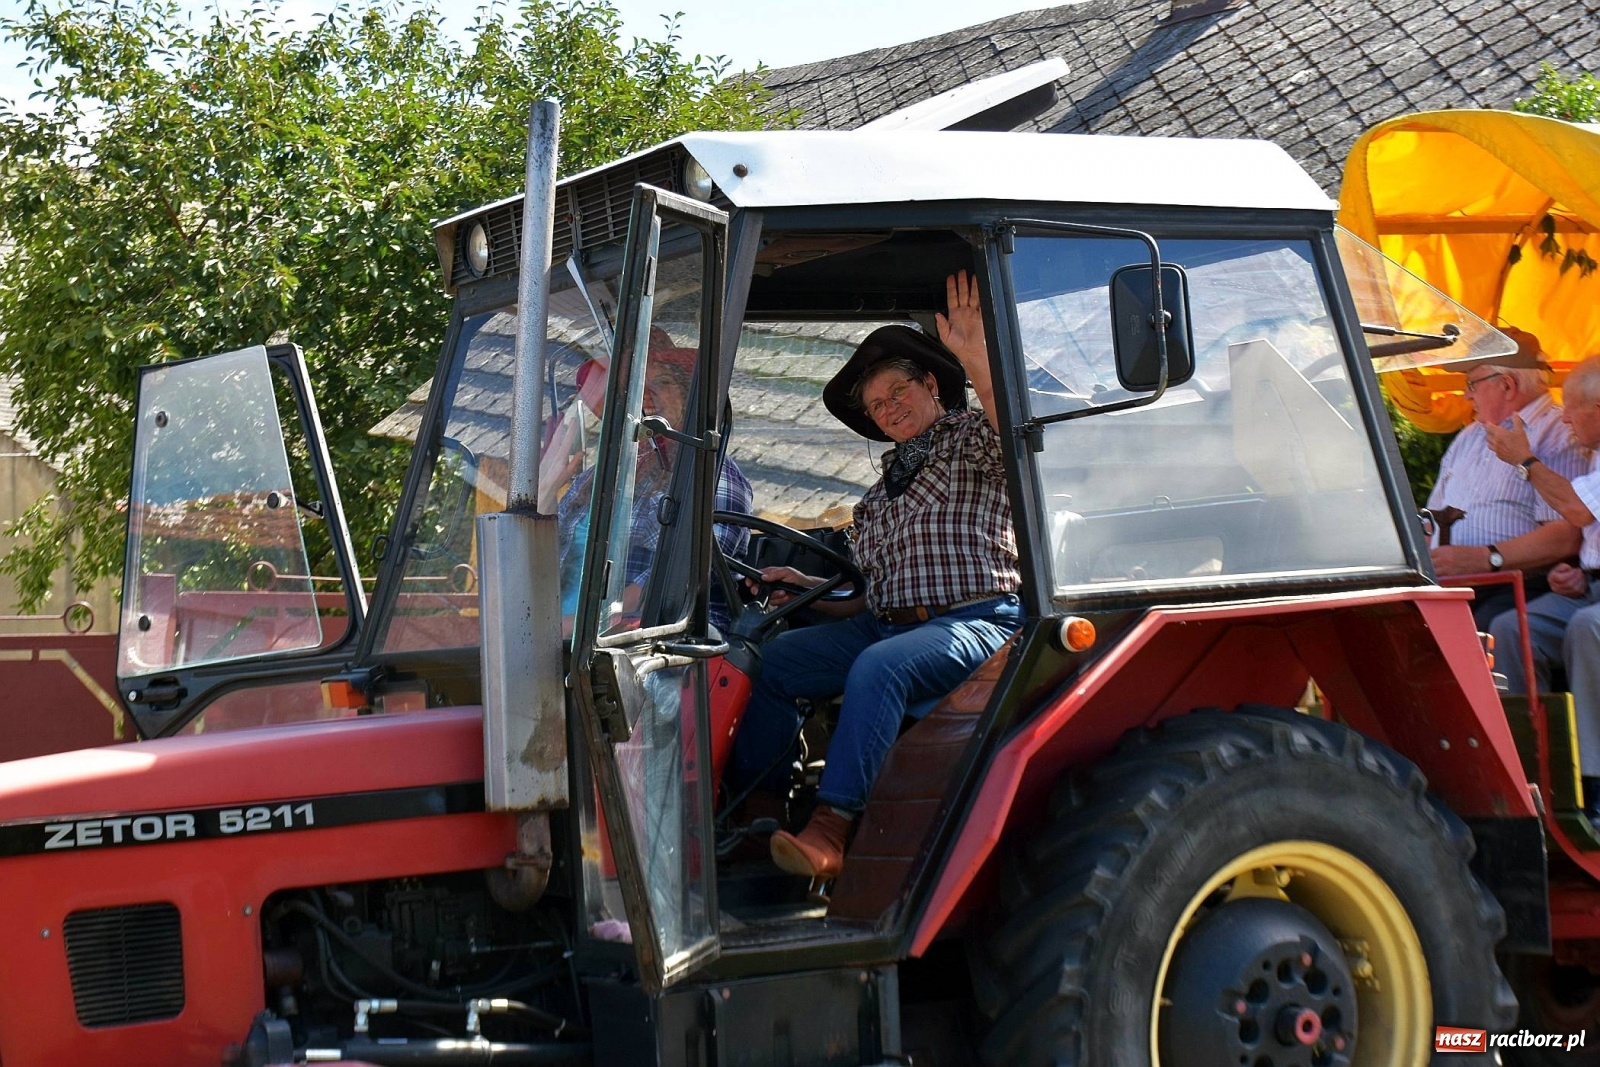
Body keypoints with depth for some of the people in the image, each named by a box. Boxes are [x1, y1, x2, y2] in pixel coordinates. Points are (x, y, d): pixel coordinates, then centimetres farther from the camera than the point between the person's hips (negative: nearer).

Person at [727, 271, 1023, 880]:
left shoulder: (970, 441, 6)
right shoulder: (889, 482, 26)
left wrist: (973, 354, -31)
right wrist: (812, 591, 10)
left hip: (975, 621, -8)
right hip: (885, 623, 8)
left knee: (878, 667, -36)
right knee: (773, 662, -8)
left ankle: (831, 830, -41)